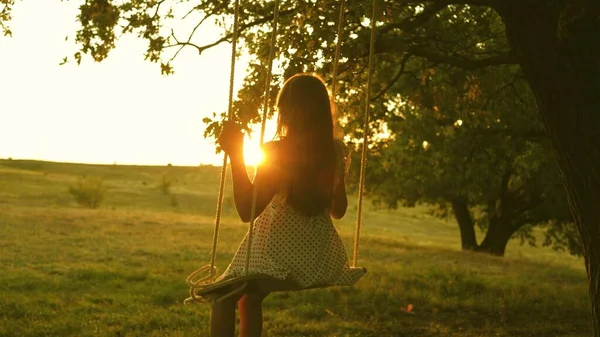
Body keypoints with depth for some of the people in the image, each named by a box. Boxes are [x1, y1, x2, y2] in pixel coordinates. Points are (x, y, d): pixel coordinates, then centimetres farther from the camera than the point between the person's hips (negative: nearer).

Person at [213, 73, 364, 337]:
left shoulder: (278, 152, -15)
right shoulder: (335, 150, 3)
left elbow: (247, 211, -18)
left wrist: (235, 155, -16)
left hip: (280, 259, -7)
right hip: (321, 261, 7)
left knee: (223, 297, 15)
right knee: (249, 298, 28)